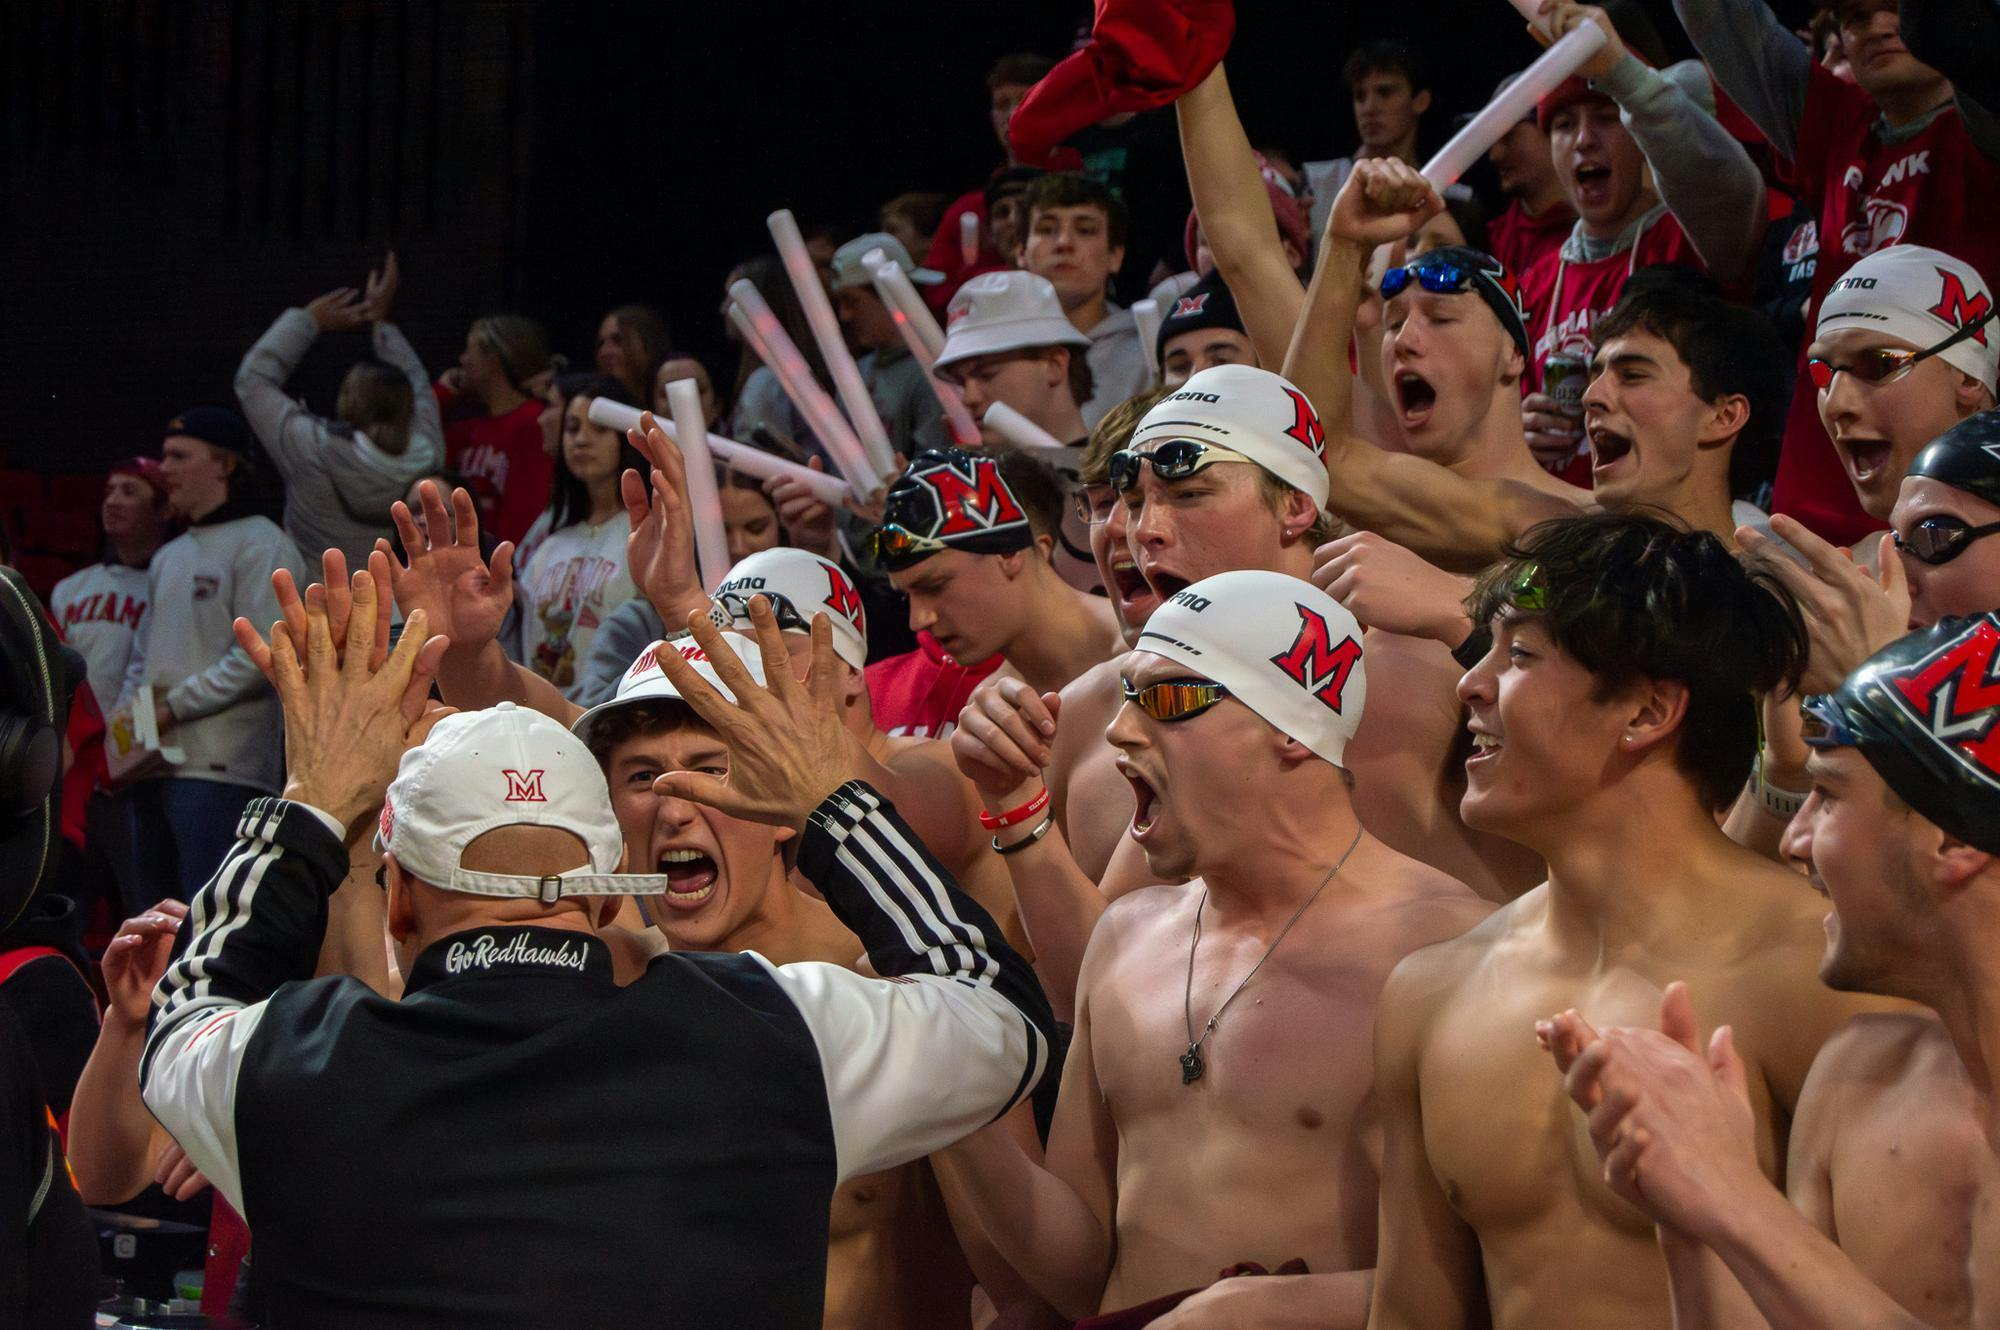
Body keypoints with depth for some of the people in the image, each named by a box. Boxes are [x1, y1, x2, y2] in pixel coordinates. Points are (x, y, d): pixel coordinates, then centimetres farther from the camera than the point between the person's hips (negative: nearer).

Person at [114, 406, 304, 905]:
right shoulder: (169, 557, 23)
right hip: (154, 765, 9)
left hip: (220, 767, -9)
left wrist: (175, 705, -12)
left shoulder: (261, 546, -5)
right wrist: (127, 708, 7)